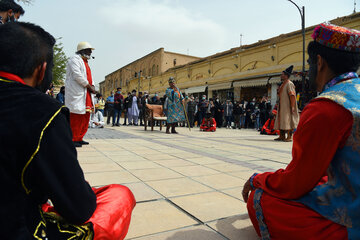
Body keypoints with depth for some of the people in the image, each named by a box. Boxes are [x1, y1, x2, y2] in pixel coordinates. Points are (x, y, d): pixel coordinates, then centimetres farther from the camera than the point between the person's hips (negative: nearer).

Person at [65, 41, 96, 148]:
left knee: (85, 117, 10)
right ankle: (72, 139, 0)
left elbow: (88, 77, 25)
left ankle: (79, 138, 19)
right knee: (76, 117, -8)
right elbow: (77, 76, -17)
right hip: (76, 94, -10)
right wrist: (89, 86, -13)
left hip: (86, 94, 10)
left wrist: (92, 86, 4)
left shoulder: (85, 62, 25)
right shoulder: (75, 59, -4)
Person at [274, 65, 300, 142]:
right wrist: (279, 106, 19)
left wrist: (292, 107, -25)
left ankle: (289, 137, -2)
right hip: (282, 107, 10)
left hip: (288, 107, -9)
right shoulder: (283, 84, 17)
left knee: (288, 121, -7)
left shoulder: (289, 84, -12)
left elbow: (292, 95, -19)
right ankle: (282, 136, 17)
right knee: (281, 121, 10)